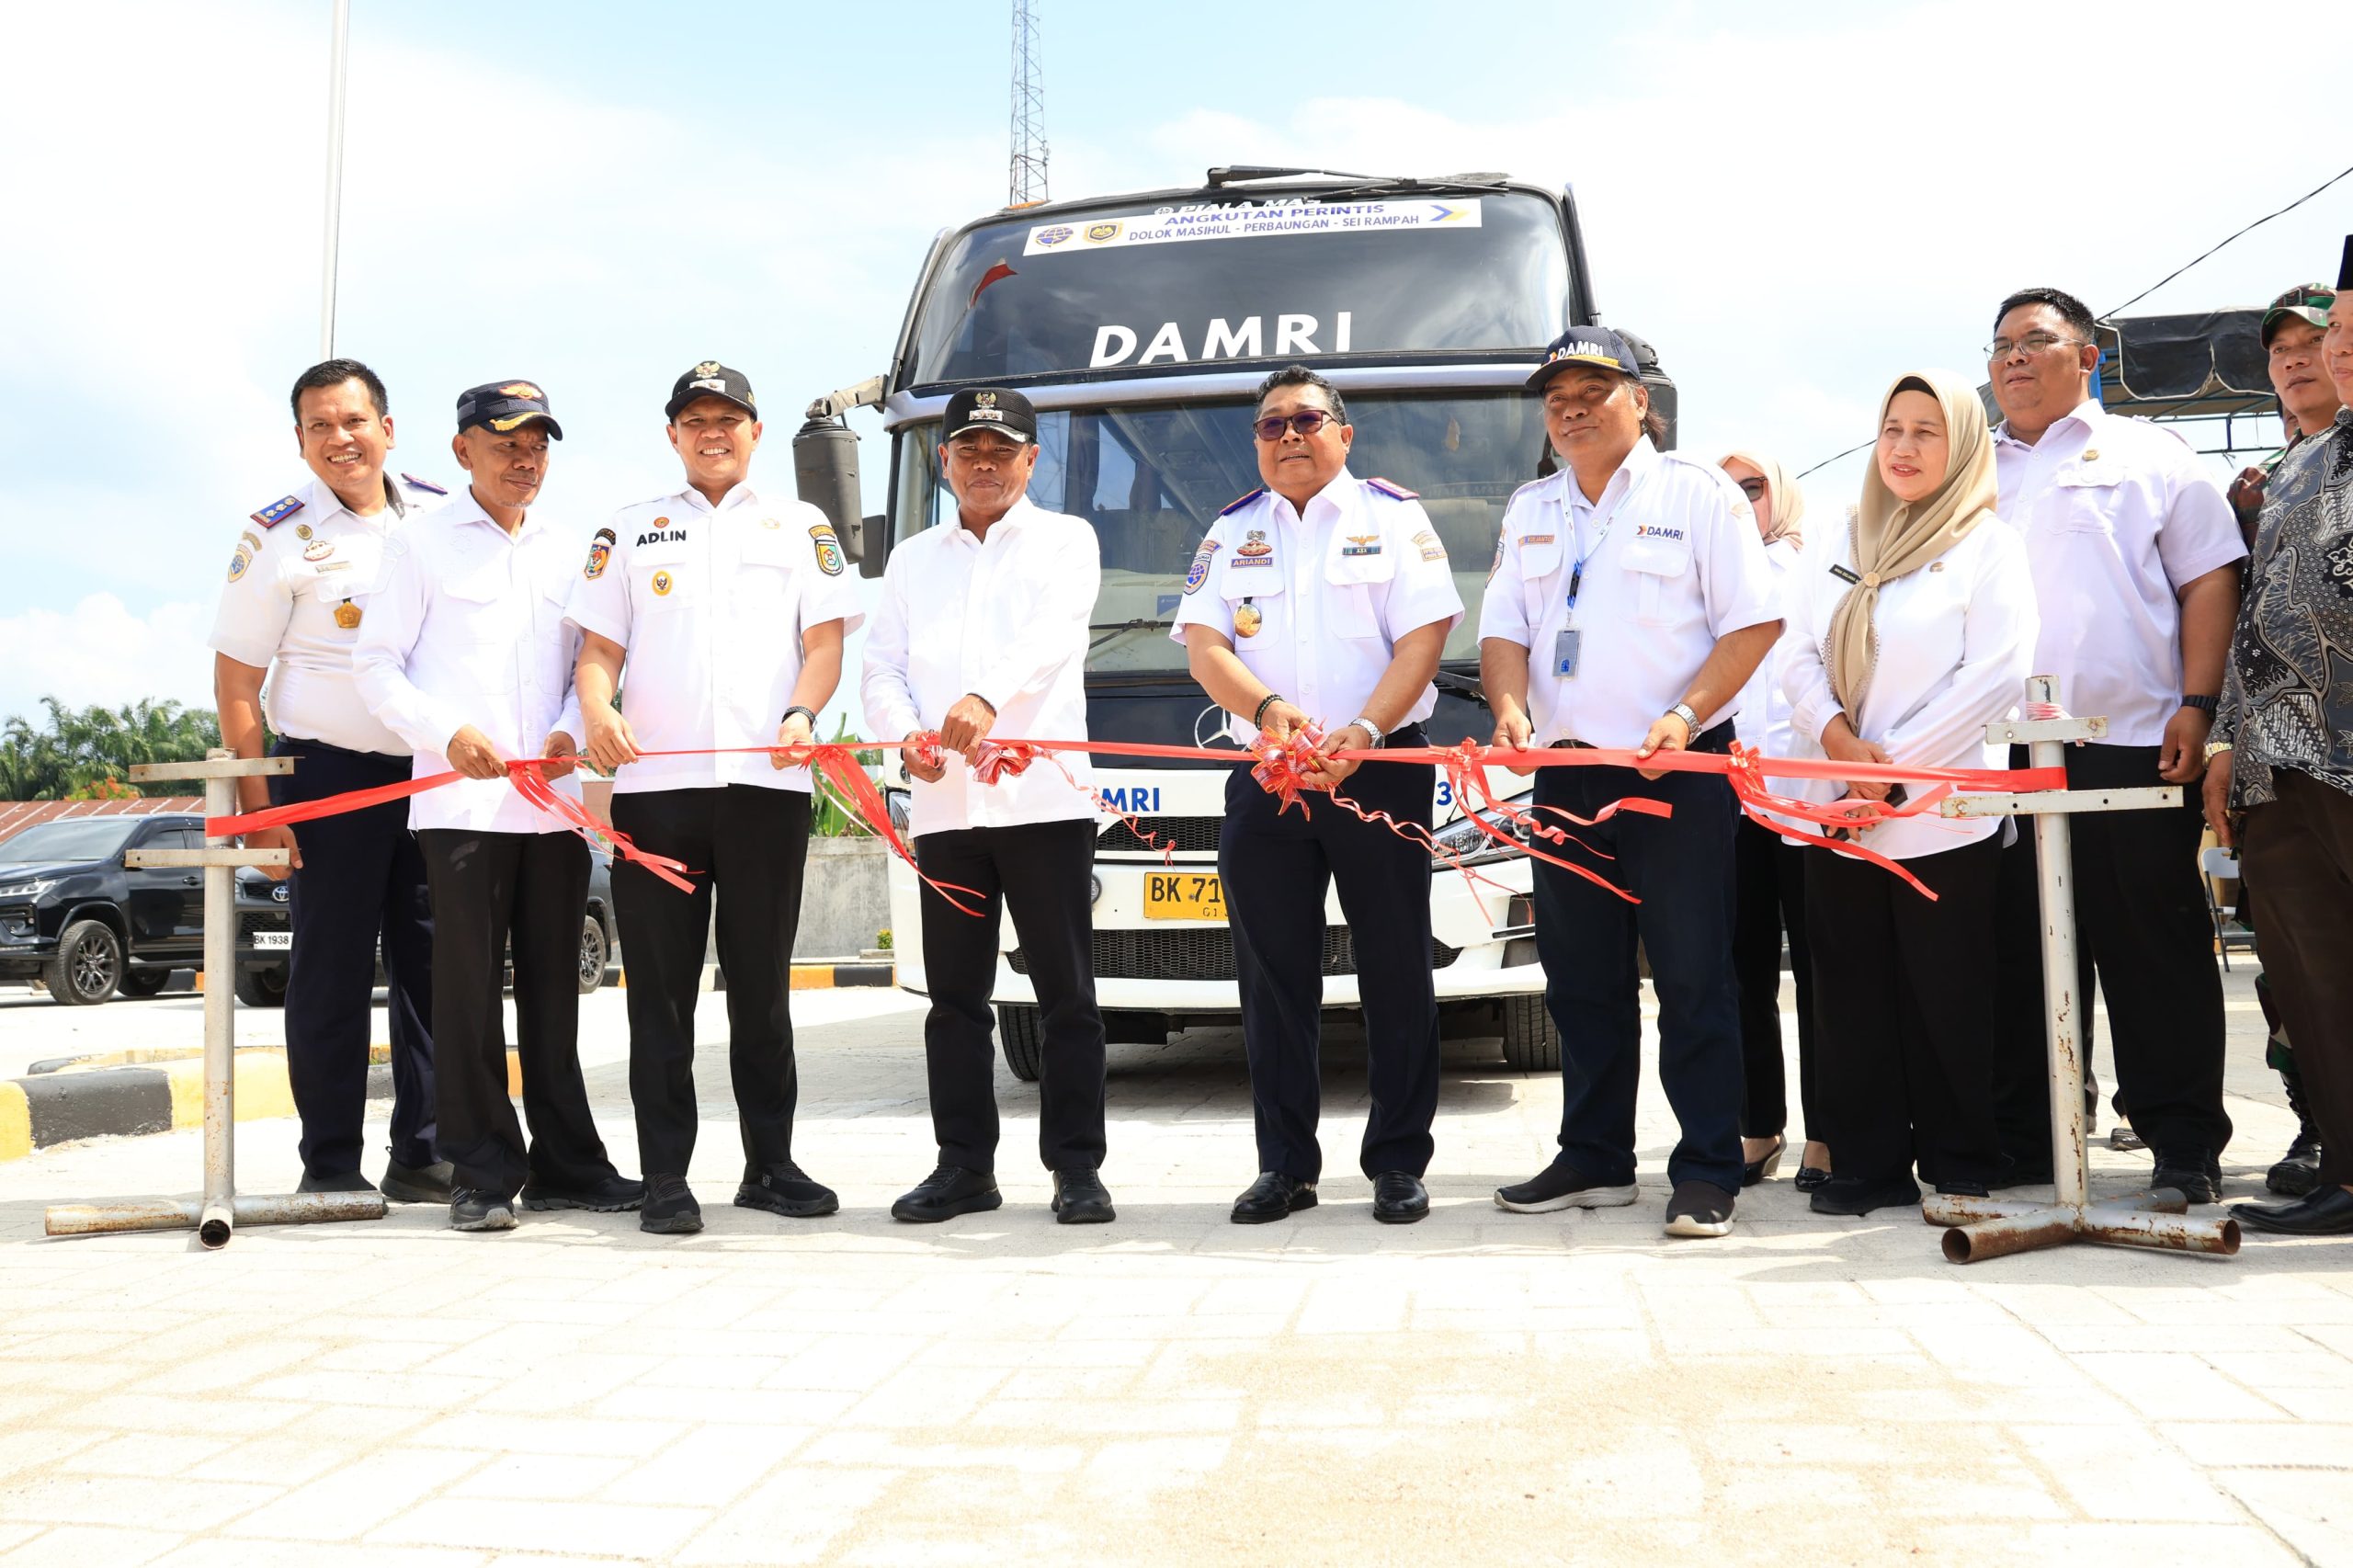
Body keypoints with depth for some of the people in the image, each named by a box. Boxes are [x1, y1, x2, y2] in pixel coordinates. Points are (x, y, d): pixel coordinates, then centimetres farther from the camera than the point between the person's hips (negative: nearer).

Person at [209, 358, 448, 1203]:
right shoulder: (279, 538, -4)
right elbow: (236, 682, -4)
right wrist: (257, 810, -10)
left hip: (438, 771, 4)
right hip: (329, 773, -3)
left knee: (434, 962, 5)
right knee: (332, 971, 0)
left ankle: (423, 1154, 14)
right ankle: (330, 1165, 9)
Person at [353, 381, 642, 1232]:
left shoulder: (567, 550, 16)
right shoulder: (421, 544, 4)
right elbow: (375, 664, 1)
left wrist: (570, 732, -2)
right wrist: (447, 732, -14)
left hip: (553, 801, 4)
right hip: (460, 800, -4)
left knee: (553, 985, 8)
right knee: (470, 987, -3)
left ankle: (564, 1162, 15)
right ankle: (483, 1172, 4)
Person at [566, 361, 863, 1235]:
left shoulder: (801, 527, 16)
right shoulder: (630, 532, 17)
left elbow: (824, 638, 6)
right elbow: (599, 645, 10)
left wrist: (801, 713, -14)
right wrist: (597, 711, -12)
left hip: (766, 781, 0)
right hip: (654, 781, 0)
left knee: (762, 982, 6)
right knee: (661, 988, 0)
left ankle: (770, 1163, 15)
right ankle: (664, 1176, 5)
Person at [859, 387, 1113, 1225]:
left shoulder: (1066, 540, 8)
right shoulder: (912, 558, 21)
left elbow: (1055, 632, -12)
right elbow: (880, 667, 12)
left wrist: (989, 698, -31)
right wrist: (907, 732, -10)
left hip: (1044, 796, -3)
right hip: (943, 804, 4)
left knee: (1066, 991, -1)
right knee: (954, 994, 6)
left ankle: (1077, 1165, 5)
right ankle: (964, 1164, 14)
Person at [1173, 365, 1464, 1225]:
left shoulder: (1394, 517, 7)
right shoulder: (1232, 532, 15)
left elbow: (1423, 636, -4)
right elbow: (1203, 645, 4)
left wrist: (1361, 732, -19)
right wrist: (1268, 709, -17)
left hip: (1380, 771, -2)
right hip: (1264, 780, 3)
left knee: (1395, 969, 0)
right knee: (1273, 975, 4)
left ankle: (1398, 1162, 9)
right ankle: (1285, 1164, 12)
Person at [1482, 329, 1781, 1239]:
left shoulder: (1698, 495, 1)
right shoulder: (1529, 512, 16)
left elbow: (1755, 622, -4)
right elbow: (1503, 628, 13)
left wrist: (1684, 718, -17)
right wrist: (1510, 709, -8)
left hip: (1676, 772, -5)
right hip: (1566, 774, 5)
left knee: (1692, 976, -4)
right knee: (1580, 978, 10)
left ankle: (1707, 1173, 2)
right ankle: (1594, 1160, 20)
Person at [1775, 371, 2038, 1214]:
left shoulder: (1987, 545, 0)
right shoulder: (1839, 548, 16)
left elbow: (1996, 674, -10)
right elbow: (1797, 654, 9)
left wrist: (1896, 765, -14)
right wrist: (1836, 736, -10)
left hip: (1940, 811, -5)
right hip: (1837, 810, 5)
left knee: (1945, 998, 0)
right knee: (1853, 994, 6)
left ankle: (1959, 1168, 11)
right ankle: (1868, 1162, 14)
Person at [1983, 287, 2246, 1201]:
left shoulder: (2145, 455, 9)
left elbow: (2209, 578, 3)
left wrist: (2195, 706, -8)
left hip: (2132, 744, -3)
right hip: (2001, 754, 3)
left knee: (2157, 947, -1)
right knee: (2018, 953, 5)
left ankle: (2185, 1143, 6)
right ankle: (2024, 1142, 14)